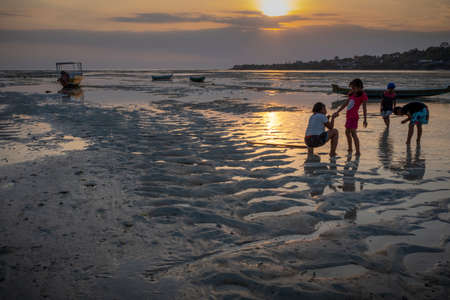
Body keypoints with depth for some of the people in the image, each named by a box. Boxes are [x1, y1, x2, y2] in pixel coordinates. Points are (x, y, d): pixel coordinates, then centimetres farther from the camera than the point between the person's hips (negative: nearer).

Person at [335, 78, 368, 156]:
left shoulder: (363, 95, -8)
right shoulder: (352, 94, 14)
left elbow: (364, 108, -12)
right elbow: (345, 104, 22)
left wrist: (365, 119, -17)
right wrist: (338, 111, 23)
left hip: (354, 116, -9)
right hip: (349, 116, 9)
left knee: (353, 132, -20)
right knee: (347, 132, 21)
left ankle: (358, 151, -24)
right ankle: (350, 149, 37)